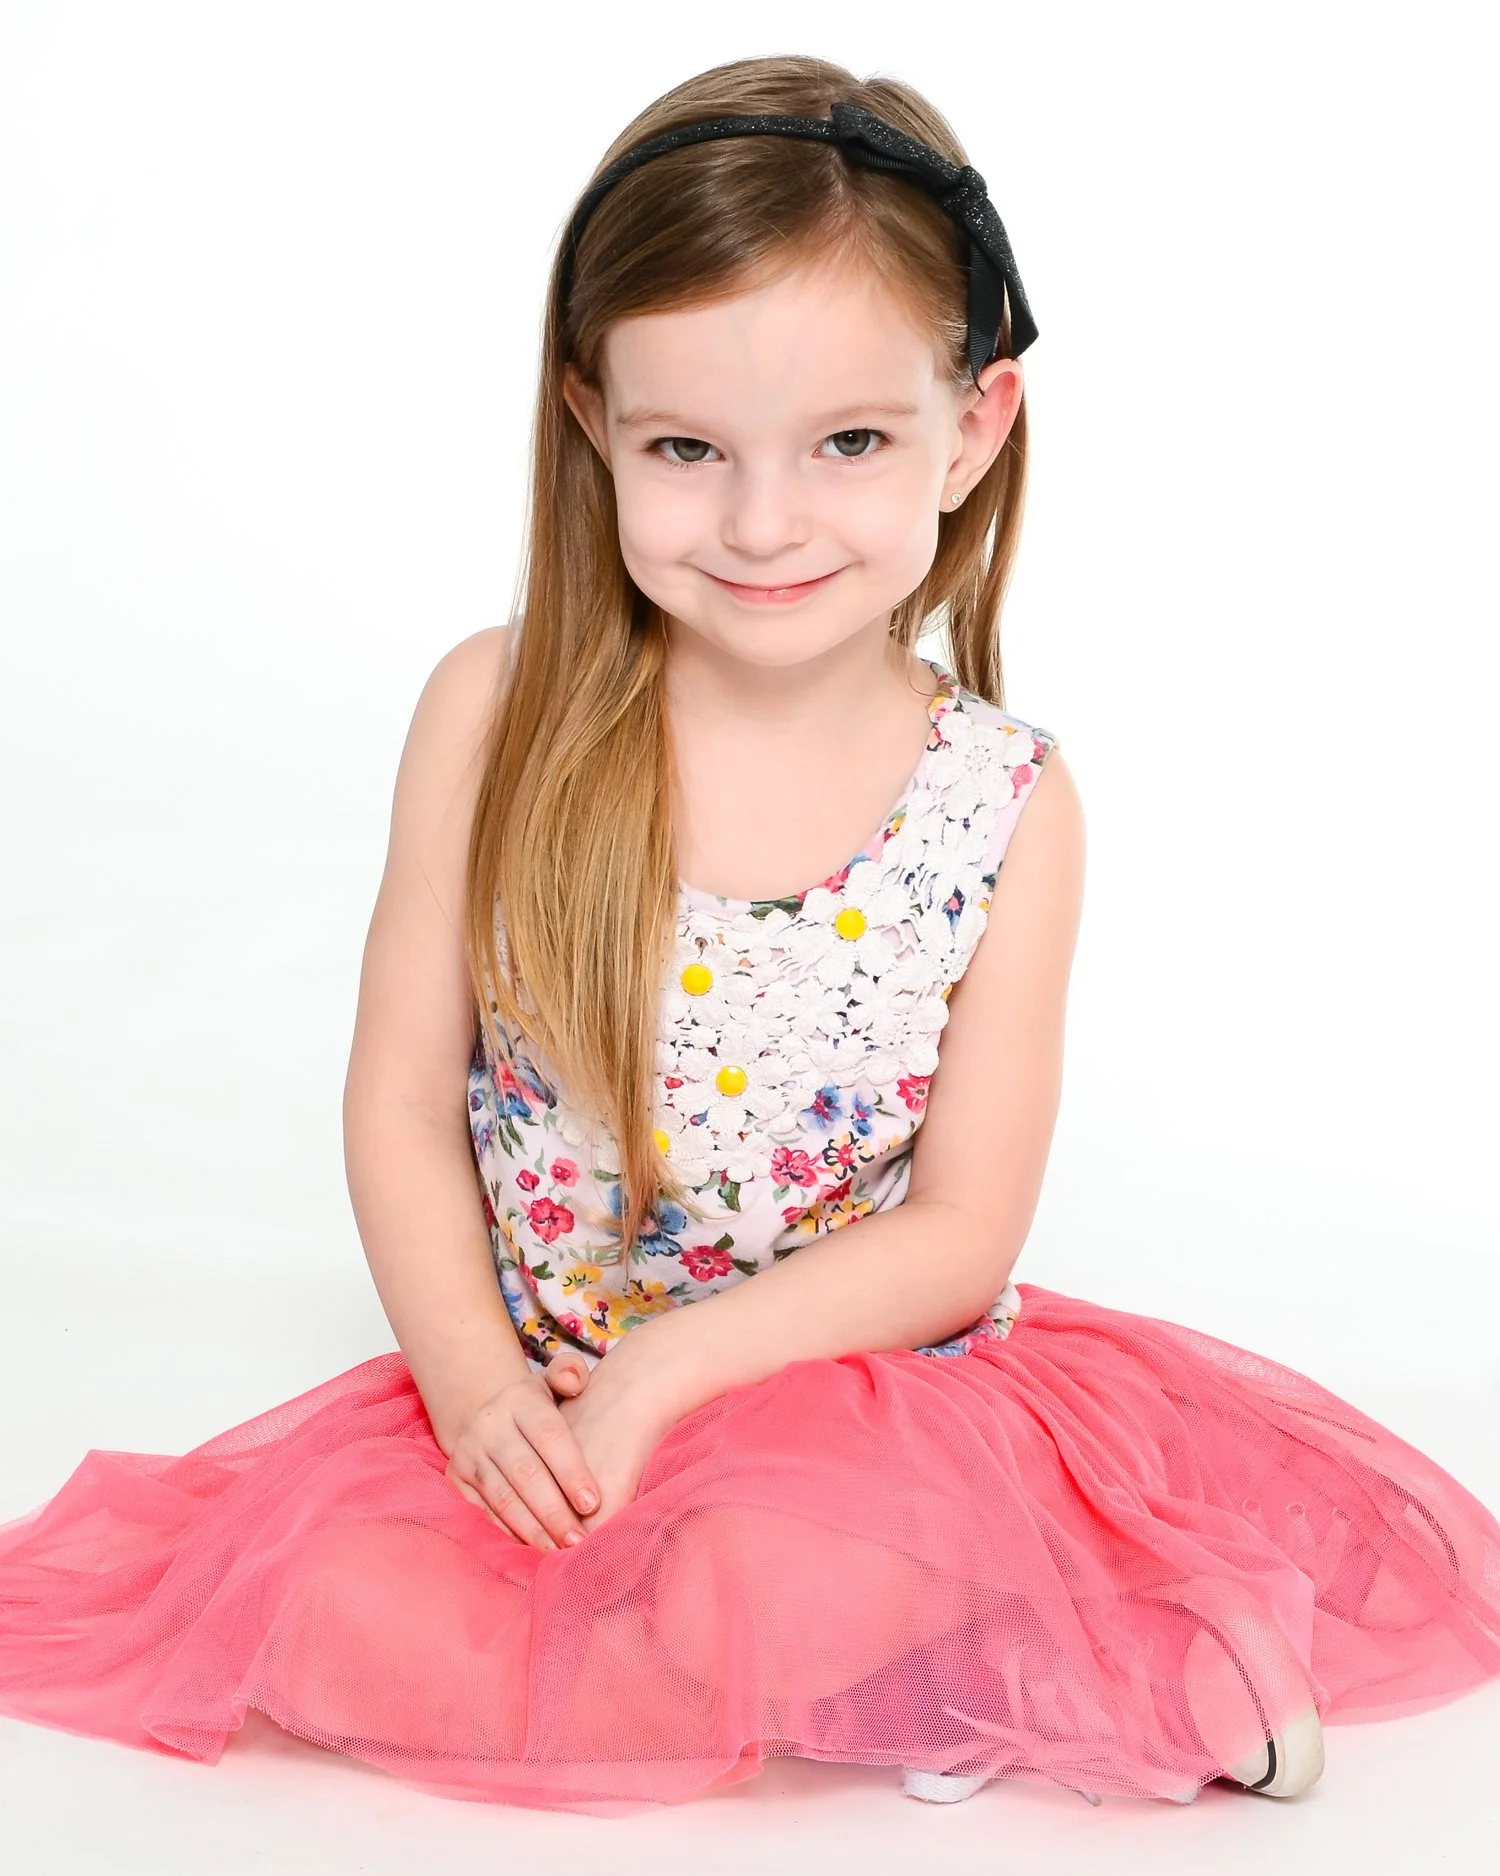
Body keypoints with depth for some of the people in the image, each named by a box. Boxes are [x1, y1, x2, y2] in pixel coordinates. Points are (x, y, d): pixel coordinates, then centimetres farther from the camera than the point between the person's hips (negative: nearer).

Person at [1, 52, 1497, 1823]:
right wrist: (474, 1380, -14)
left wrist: (671, 1365, -18)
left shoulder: (1007, 804, -10)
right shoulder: (495, 716, -8)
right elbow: (401, 1096, -2)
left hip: (862, 1375, -3)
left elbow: (963, 1231, -8)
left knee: (797, 1578, -35)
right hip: (533, 1391, 4)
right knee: (326, 1609, -22)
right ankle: (945, 1671, -11)